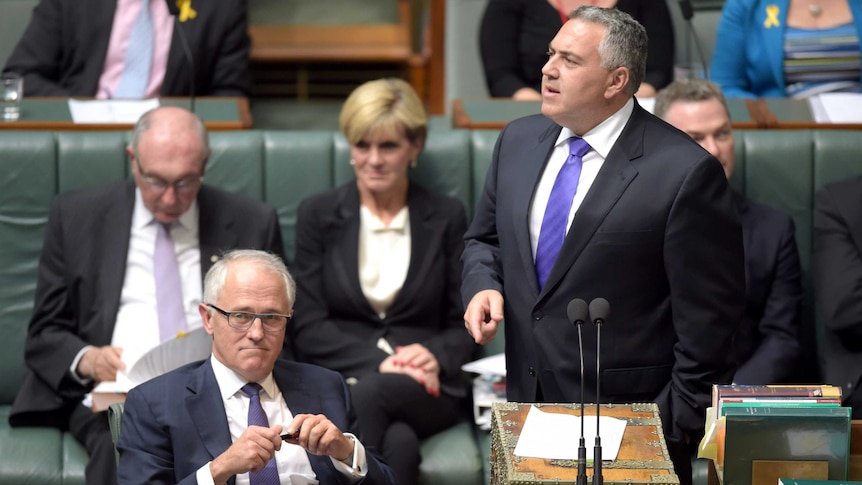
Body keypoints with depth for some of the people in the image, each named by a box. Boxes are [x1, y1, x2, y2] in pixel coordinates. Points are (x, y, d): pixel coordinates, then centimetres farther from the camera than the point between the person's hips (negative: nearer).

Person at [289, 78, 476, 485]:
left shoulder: (446, 219, 14)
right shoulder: (318, 214, 12)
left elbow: (463, 325, 13)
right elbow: (306, 327, 4)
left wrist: (435, 356, -11)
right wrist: (378, 361, -12)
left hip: (424, 393, 1)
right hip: (338, 381, 0)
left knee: (368, 394, -38)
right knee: (397, 443, -38)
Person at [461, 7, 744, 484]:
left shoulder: (685, 172, -15)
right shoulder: (518, 141, 5)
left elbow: (709, 314, -12)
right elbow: (484, 239, 20)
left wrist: (677, 423, -11)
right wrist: (482, 285, -2)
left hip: (628, 422, -6)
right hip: (527, 401, 6)